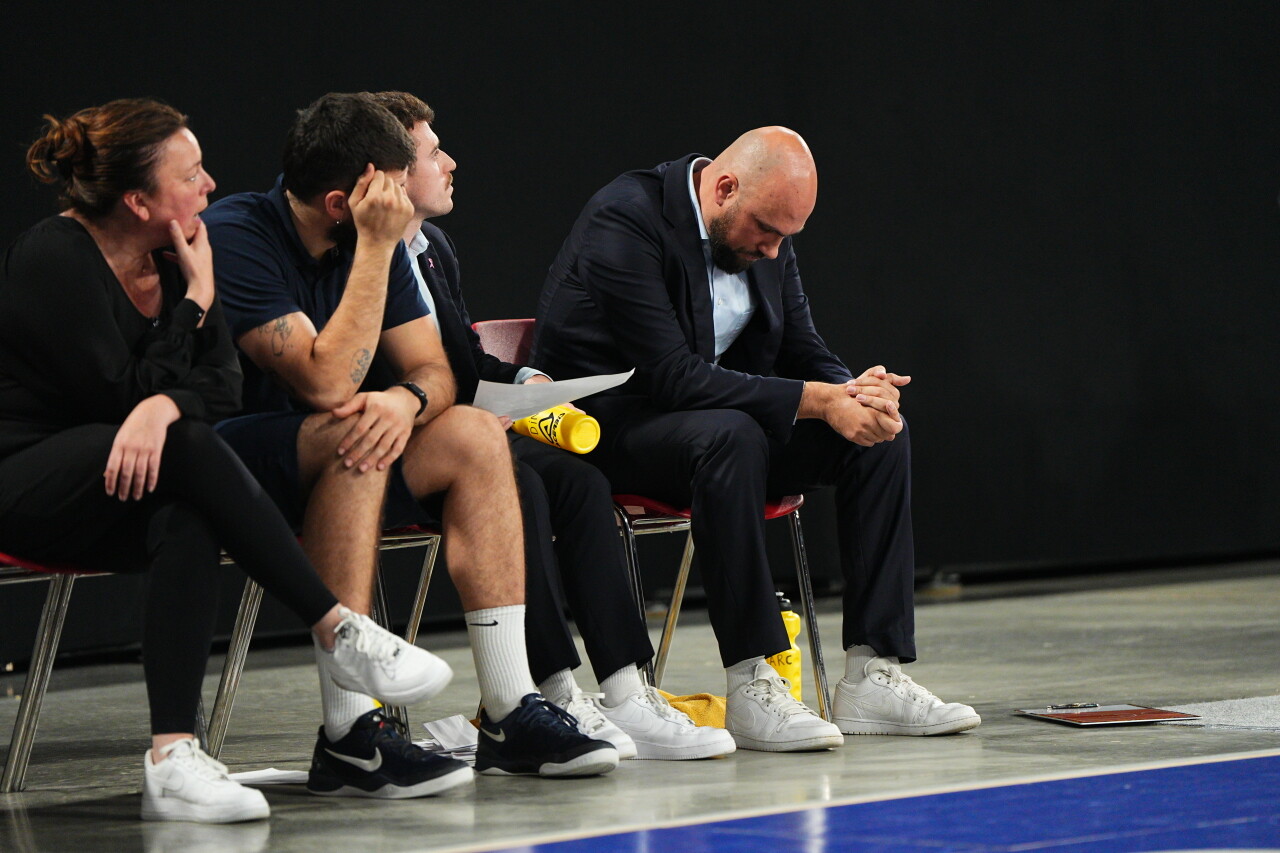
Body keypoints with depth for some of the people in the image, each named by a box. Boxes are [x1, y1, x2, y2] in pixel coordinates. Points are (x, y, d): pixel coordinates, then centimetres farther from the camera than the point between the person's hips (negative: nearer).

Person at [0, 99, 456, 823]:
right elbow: (124, 392, -19)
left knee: (187, 520, -32)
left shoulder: (175, 261, 7)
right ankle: (339, 632, -31)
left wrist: (165, 405, -24)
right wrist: (197, 299, -12)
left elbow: (224, 390, -3)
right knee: (186, 449, -34)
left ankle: (174, 757, -43)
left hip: (134, 492, 6)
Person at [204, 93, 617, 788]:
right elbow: (328, 383, -28)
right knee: (348, 435, -34)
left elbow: (434, 369, 2)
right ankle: (348, 736, -39)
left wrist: (407, 400, -22)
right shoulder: (233, 237, -21)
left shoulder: (369, 239, 4)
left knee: (474, 435, -9)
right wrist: (376, 248, -26)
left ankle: (511, 711, -14)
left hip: (313, 466, 8)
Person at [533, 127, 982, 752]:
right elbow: (673, 374, -28)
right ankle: (751, 687, -36)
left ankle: (873, 676, -13)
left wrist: (854, 391, -16)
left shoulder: (767, 232, 3)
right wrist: (816, 400, -31)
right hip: (608, 420, -8)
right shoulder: (625, 219, -22)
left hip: (724, 424, 8)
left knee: (881, 435, -10)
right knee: (730, 435, -38)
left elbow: (802, 352, 9)